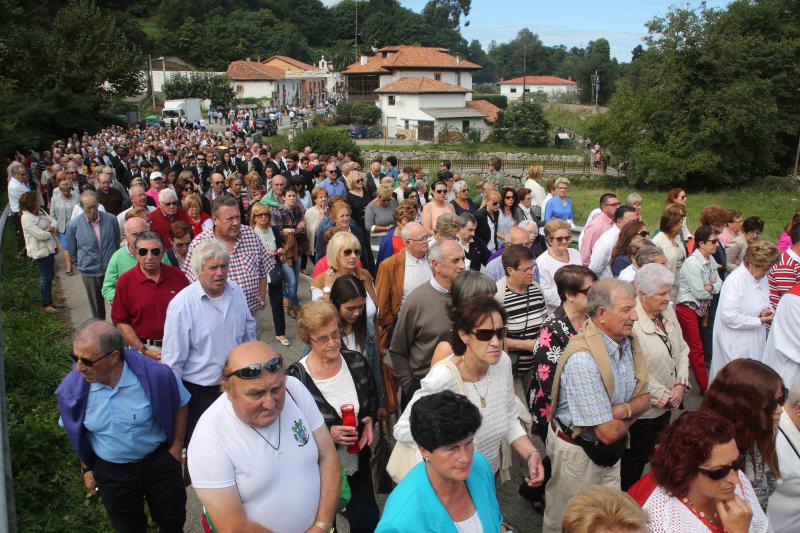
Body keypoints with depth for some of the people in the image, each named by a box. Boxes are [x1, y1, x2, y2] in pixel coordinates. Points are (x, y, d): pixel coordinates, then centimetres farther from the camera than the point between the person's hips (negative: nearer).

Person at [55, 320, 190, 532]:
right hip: (110, 471, 1)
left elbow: (179, 406, -7)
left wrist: (176, 447, -5)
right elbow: (75, 431, 2)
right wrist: (86, 468, 7)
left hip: (158, 461, -1)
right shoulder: (72, 387, -19)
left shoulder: (154, 375, -26)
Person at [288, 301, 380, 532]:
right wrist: (328, 434, -27)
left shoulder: (356, 361, -9)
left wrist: (370, 418, -10)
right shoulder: (296, 378, -23)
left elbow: (372, 396, 9)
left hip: (358, 464, 4)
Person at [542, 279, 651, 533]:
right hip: (578, 452, -7)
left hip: (611, 450, 7)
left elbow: (644, 397, 3)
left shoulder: (626, 342, -5)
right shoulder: (583, 359, -32)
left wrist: (624, 410, -21)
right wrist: (631, 414, -8)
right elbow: (608, 432, -30)